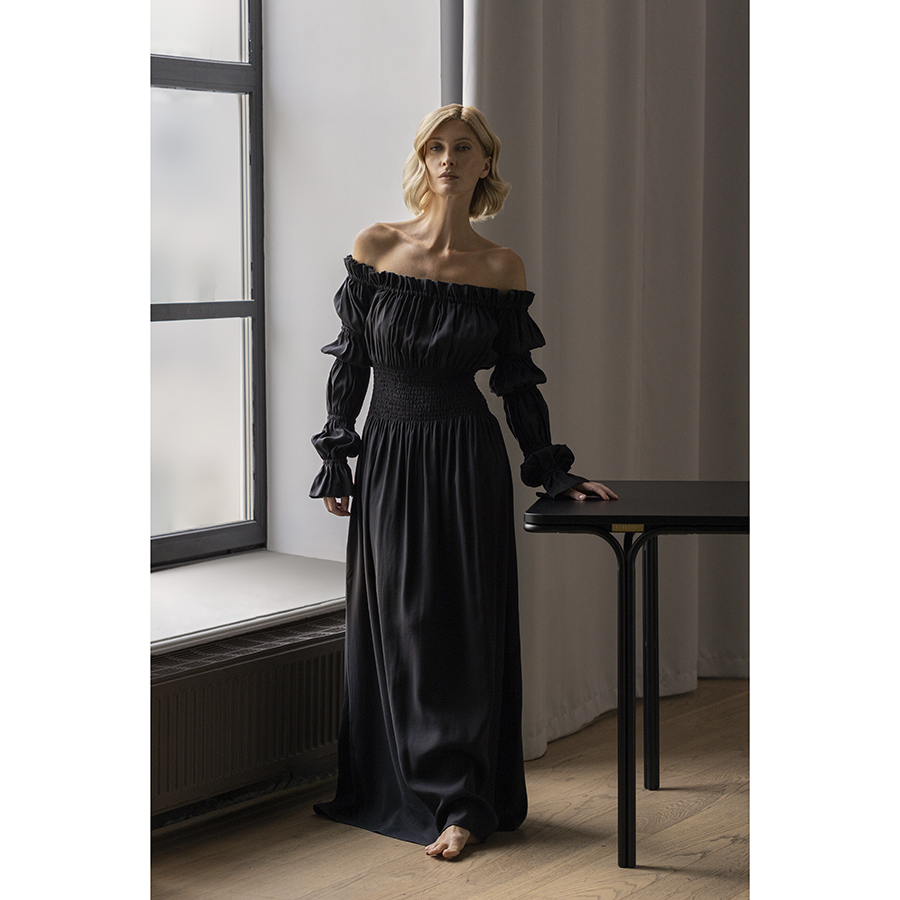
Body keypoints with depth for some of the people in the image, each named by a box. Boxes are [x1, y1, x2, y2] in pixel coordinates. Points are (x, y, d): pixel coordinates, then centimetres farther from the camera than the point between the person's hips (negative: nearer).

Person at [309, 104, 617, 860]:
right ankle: (401, 790, 22)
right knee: (398, 624, 8)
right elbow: (350, 362, 4)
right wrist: (336, 461, 3)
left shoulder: (502, 268, -1)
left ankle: (461, 803, 9)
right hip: (388, 457, 2)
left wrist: (553, 471, 3)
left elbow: (519, 382, 5)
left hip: (467, 460, -1)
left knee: (464, 625, 1)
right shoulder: (375, 249, 0)